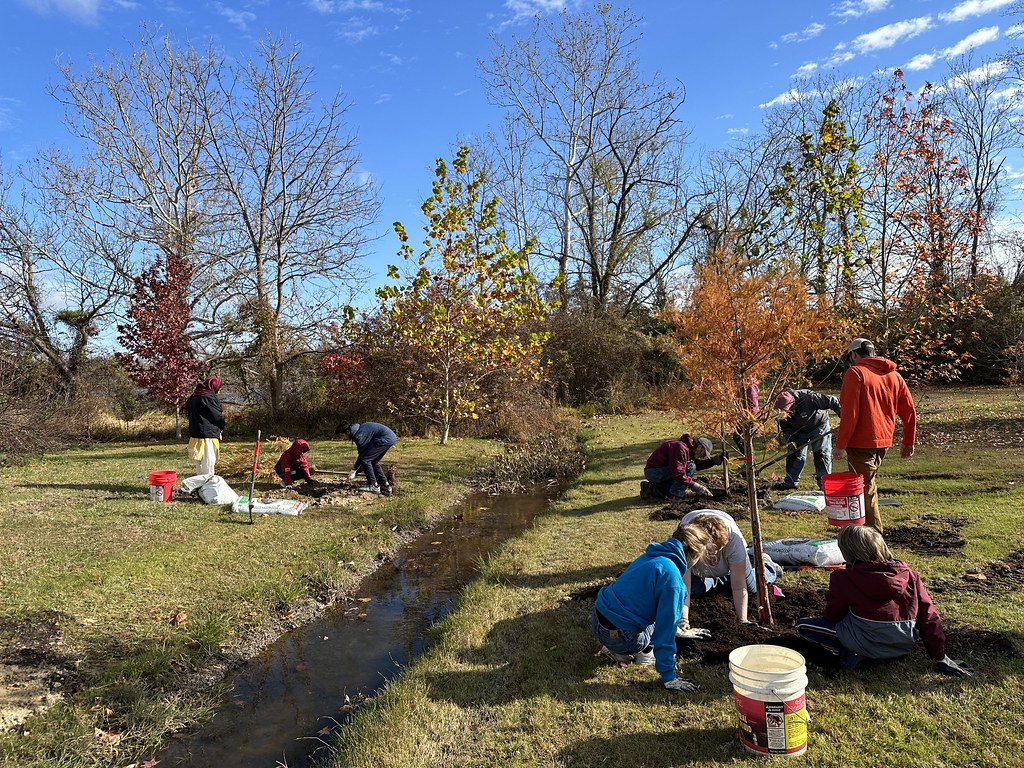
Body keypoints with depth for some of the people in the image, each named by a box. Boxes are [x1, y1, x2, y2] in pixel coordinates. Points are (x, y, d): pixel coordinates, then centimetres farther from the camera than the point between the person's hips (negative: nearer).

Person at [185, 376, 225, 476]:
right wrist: (221, 428, 9)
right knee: (208, 471, -7)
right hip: (207, 437, -9)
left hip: (195, 436, 9)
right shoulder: (209, 397, -14)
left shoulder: (195, 396, 14)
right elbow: (217, 416, -13)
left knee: (200, 470, 16)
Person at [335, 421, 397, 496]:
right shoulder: (357, 431, 13)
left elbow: (362, 455, -9)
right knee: (373, 461, 17)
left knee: (365, 459, -8)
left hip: (386, 439, -10)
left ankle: (374, 486, -5)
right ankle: (386, 486, 19)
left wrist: (354, 470, -1)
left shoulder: (359, 435, -16)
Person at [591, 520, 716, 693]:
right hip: (619, 636, -8)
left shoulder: (652, 555, 9)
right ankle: (644, 652, 2)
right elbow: (666, 628, -18)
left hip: (597, 619, 8)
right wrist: (669, 678, -11)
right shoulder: (672, 576, -18)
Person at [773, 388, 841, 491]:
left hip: (818, 426, -4)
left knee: (821, 454, -7)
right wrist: (790, 440, -28)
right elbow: (785, 428, -10)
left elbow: (832, 401, -29)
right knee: (795, 454, 5)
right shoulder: (783, 413, -22)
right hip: (799, 431, 4)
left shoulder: (809, 398, -38)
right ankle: (790, 481, 16)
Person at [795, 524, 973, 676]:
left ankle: (853, 654, -6)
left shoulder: (843, 579, -12)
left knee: (803, 624, 3)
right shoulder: (908, 574, -1)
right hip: (905, 646, 6)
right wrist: (940, 658, 13)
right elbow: (928, 616, 3)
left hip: (870, 644, -6)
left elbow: (832, 615, 1)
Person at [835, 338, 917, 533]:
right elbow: (910, 411, 12)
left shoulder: (855, 373, -11)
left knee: (865, 490, 0)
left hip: (861, 444, -8)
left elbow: (849, 413, -18)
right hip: (883, 443, 8)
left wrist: (840, 444, -14)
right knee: (869, 484, 21)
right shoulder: (894, 375, 12)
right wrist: (909, 443, 19)